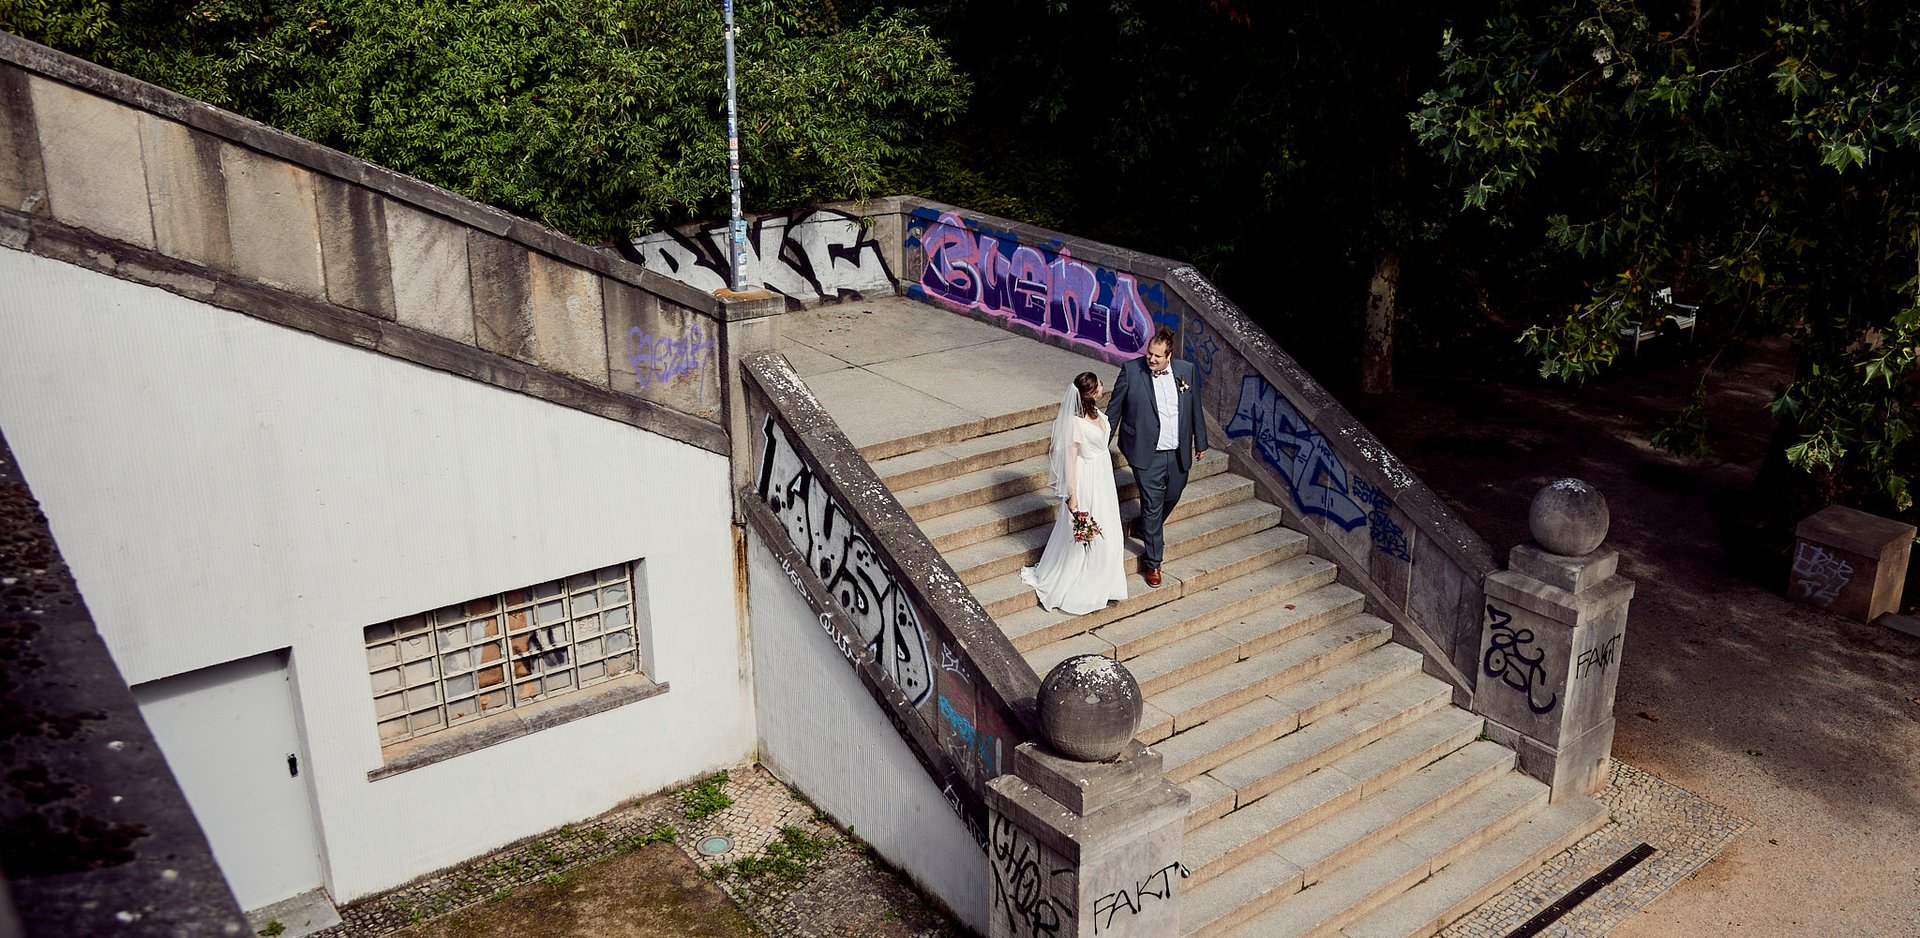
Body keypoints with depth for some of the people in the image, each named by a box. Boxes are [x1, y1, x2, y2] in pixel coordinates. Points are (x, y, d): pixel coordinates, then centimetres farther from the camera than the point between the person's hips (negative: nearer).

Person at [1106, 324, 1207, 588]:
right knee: (1152, 505, 0)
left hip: (1179, 453, 4)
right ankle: (1152, 562, 13)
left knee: (1171, 497, 21)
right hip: (1148, 454, -4)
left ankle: (1149, 532, 52)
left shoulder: (1187, 371, -2)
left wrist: (1200, 442, 16)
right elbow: (1114, 408, -2)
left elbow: (1195, 409, 9)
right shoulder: (1131, 370, -11)